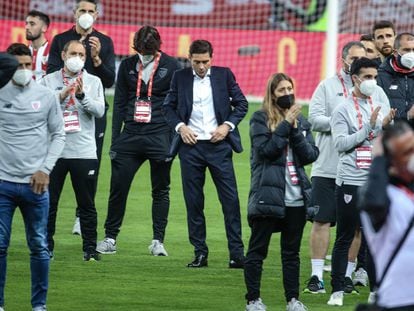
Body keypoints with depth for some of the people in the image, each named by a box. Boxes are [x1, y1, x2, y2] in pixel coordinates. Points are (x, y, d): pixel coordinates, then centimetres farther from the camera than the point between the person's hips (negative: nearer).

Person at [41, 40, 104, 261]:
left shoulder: (93, 82, 9)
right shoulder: (49, 81, 6)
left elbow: (99, 110, -4)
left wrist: (81, 95, -18)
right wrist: (61, 95, -17)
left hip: (84, 152, 0)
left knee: (87, 204, 2)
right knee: (49, 202, 3)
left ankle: (90, 248, 8)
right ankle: (46, 246, 12)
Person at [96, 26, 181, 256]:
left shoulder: (171, 66, 0)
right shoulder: (128, 66, 8)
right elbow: (119, 104, 11)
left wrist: (175, 139, -5)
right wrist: (115, 140, 6)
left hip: (160, 137, -2)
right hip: (130, 135, 2)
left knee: (161, 190, 4)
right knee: (118, 187, -2)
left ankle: (158, 241, 10)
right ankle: (110, 239, 6)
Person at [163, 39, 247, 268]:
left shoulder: (224, 75, 4)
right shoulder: (180, 77, 6)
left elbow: (241, 103, 8)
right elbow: (168, 107, 11)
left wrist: (227, 125, -5)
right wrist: (180, 126, -5)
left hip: (218, 145, -1)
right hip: (190, 146, 1)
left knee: (230, 198, -6)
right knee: (193, 202, 3)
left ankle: (237, 253, -4)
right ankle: (200, 253, 10)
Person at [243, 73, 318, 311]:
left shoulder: (301, 121, 12)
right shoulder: (260, 120, -2)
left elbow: (311, 155, 3)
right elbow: (266, 150, -15)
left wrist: (295, 131, -9)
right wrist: (286, 126, -14)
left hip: (296, 197, 4)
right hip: (268, 194, -4)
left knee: (292, 251, 10)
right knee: (257, 250, 1)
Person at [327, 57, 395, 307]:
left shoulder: (382, 106, 13)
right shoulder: (343, 110, -1)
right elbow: (341, 143, -12)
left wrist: (387, 126, -7)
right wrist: (369, 127, -16)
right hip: (351, 180, -4)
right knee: (345, 237, 0)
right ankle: (337, 290, 5)